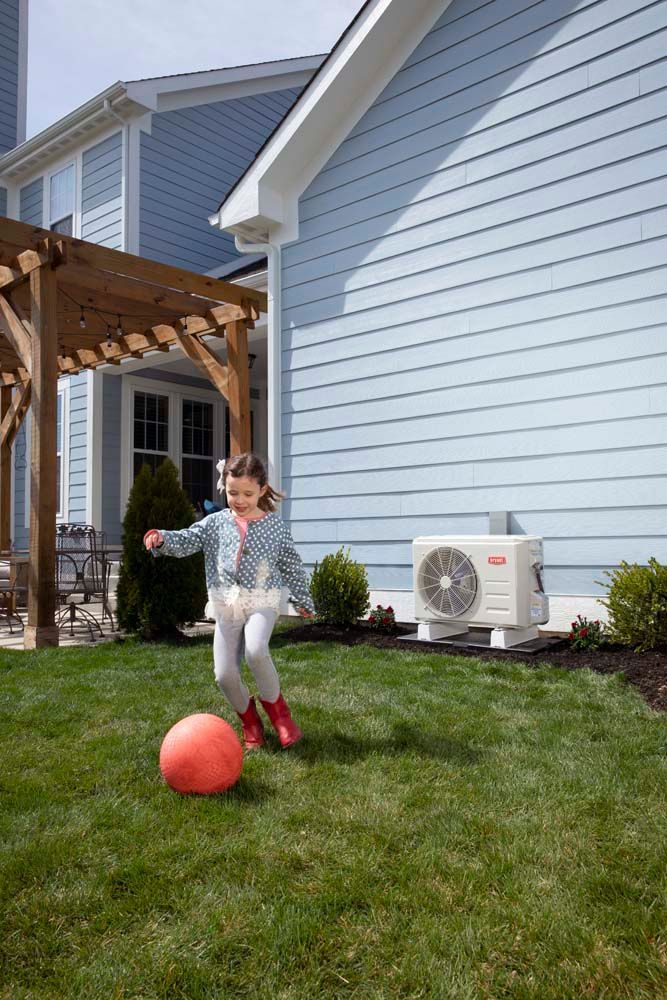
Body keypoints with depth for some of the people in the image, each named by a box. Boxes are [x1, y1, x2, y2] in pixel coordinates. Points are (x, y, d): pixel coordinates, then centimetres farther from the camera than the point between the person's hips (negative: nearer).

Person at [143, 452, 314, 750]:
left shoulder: (276, 526, 4)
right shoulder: (216, 522, 5)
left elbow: (291, 566, 12)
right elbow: (186, 540, -4)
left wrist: (303, 600, 20)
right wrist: (162, 538, -25)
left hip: (262, 601, -2)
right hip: (227, 604, 3)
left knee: (255, 650, -31)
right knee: (225, 675, -5)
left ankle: (274, 703, -3)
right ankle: (249, 718, 24)